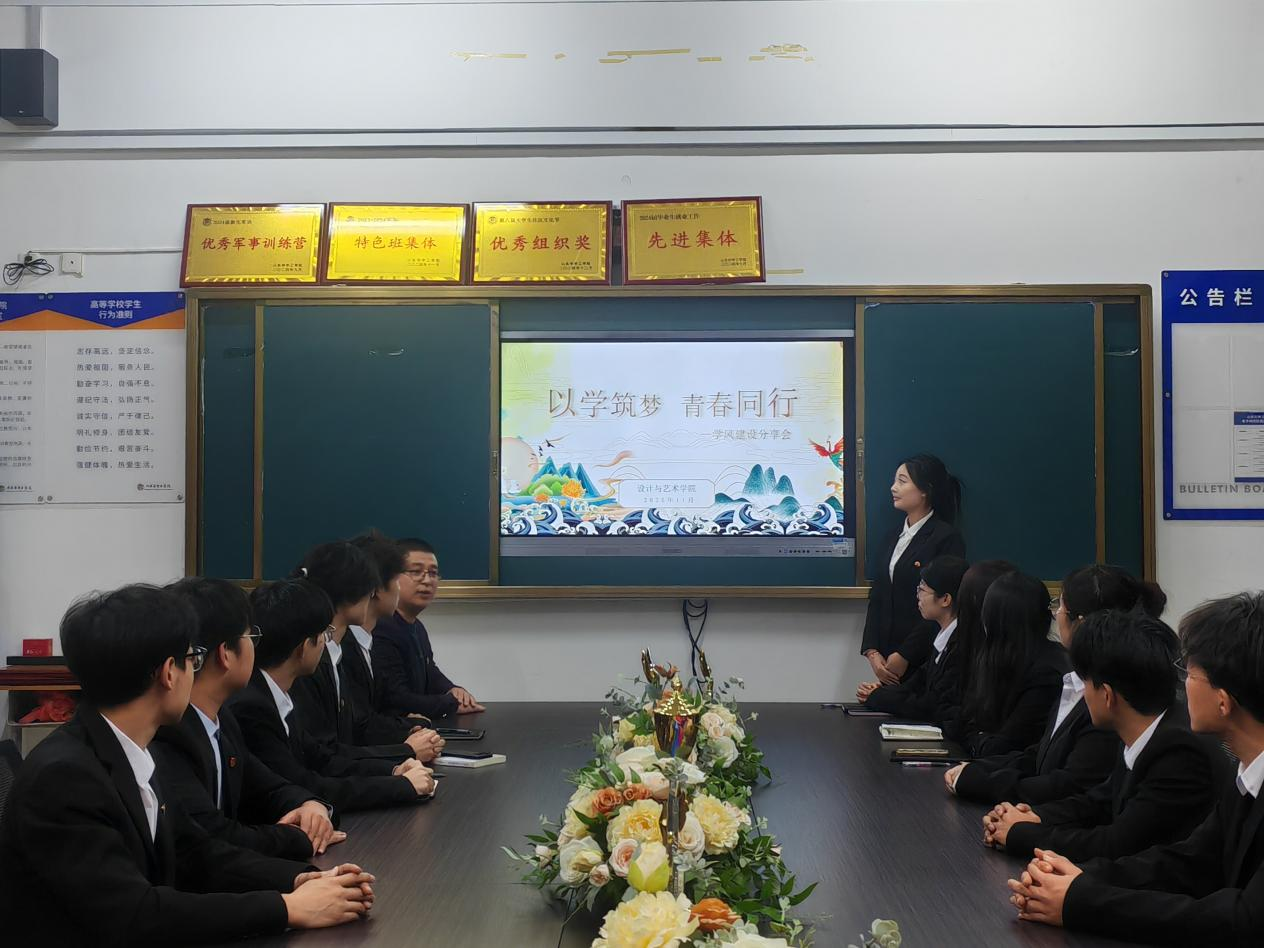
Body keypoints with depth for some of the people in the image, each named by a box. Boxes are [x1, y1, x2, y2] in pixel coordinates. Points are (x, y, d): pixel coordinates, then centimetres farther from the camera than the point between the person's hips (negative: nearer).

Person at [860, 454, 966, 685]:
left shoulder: (947, 538, -9)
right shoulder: (892, 538, 14)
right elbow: (877, 597, 11)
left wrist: (904, 656, -15)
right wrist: (872, 651, -1)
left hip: (923, 658, -6)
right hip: (887, 658, 6)